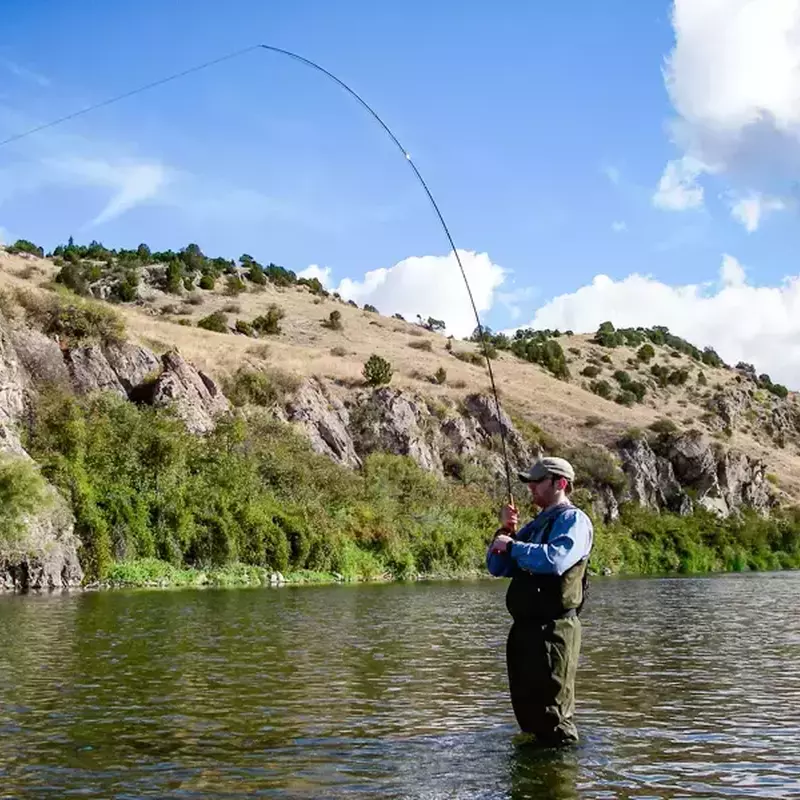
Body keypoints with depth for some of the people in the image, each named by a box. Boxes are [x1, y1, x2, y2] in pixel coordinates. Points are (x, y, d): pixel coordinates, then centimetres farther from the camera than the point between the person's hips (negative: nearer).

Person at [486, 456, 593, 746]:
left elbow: (555, 560, -26)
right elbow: (497, 568, 19)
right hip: (524, 629, 9)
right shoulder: (535, 525, 21)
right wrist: (505, 532, 4)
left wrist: (513, 546, -15)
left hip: (553, 630, -9)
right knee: (526, 709, 17)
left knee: (552, 715, -6)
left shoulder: (573, 520, -6)